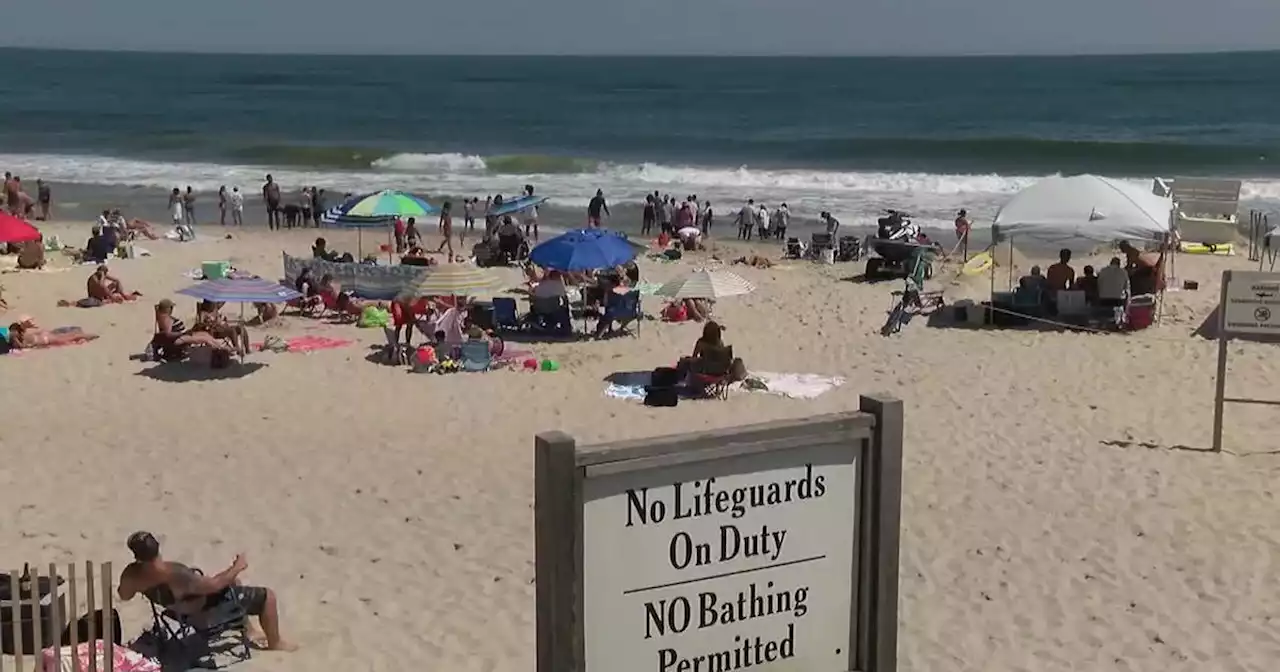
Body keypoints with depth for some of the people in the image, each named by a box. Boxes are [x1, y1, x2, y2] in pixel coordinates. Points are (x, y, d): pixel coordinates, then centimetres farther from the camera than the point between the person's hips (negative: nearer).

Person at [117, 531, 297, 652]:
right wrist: (237, 567, -16)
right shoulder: (176, 575, -44)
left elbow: (124, 595, 2)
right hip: (208, 606, -8)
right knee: (268, 596, 5)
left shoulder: (131, 574, -22)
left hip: (187, 607, 8)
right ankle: (275, 643, 25)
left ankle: (248, 632, 42)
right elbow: (214, 585, -32)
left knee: (233, 582, 32)